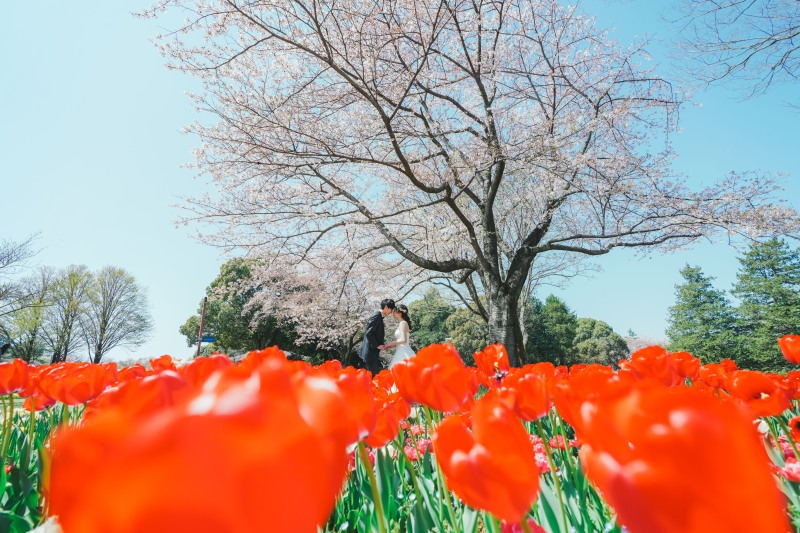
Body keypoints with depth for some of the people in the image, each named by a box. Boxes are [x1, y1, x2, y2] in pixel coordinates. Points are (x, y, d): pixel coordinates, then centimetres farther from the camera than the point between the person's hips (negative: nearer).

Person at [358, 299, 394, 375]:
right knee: (373, 375, -7)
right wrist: (377, 345, -16)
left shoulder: (379, 317, 16)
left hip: (374, 352, 10)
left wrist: (381, 344, 9)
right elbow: (368, 333, -23)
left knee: (376, 374, 12)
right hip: (371, 351, -10)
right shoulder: (376, 316, -14)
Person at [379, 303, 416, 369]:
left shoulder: (403, 323, -8)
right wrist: (389, 346, 11)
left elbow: (404, 340, -18)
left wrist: (390, 344, -9)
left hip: (403, 353, -9)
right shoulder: (400, 324, 20)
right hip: (401, 353, 9)